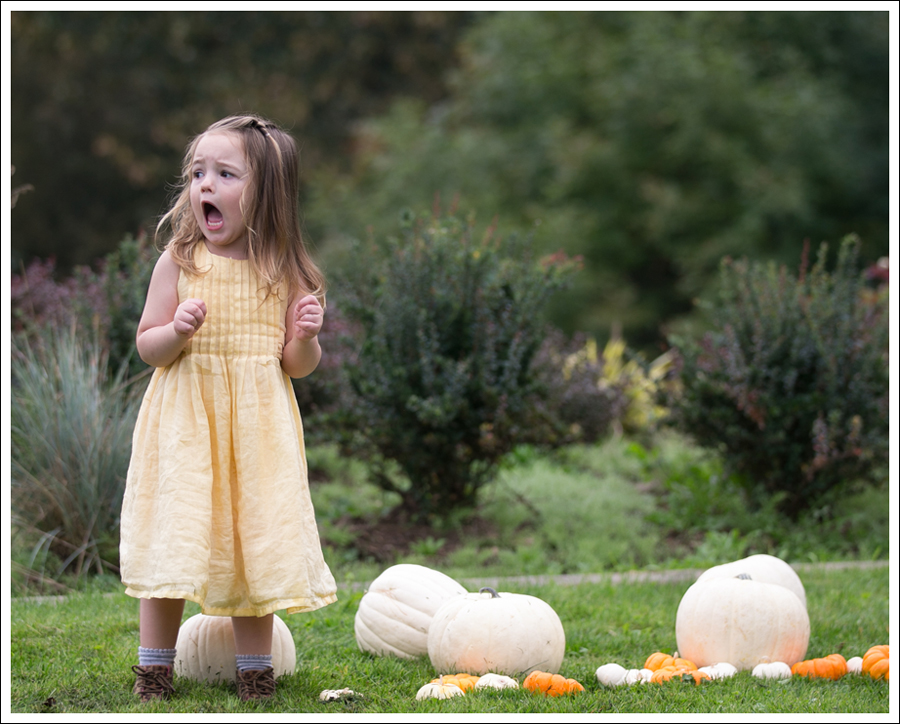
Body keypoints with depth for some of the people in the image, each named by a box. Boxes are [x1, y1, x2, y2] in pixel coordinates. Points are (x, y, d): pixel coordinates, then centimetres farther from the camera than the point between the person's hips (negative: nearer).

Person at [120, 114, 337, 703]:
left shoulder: (283, 271, 1)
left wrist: (305, 336, -15)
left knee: (256, 546, 5)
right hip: (185, 427, -1)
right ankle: (154, 670, 12)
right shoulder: (180, 262, -3)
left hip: (257, 429, 1)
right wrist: (177, 332, -20)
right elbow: (147, 346, 0)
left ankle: (256, 671, 18)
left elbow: (298, 366, 6)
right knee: (172, 544, -1)